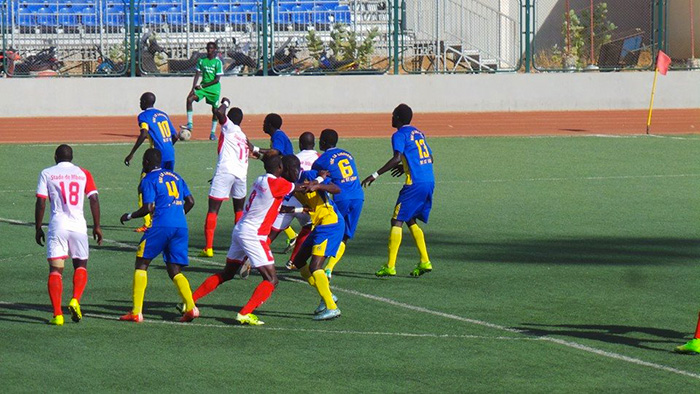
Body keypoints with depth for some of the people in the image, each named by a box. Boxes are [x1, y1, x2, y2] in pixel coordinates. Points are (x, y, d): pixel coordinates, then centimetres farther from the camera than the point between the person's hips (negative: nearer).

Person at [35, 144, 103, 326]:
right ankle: (75, 300, -5)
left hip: (57, 226, -1)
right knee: (81, 265, 18)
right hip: (78, 226, 1)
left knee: (55, 270, 0)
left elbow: (41, 203, 1)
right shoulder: (83, 173, 9)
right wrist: (97, 226, 10)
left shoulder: (47, 174, 6)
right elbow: (94, 200, 3)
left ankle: (57, 314, -10)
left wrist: (38, 228, 8)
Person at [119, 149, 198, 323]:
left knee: (141, 263, 6)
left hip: (161, 226, -6)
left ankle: (137, 312, 0)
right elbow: (190, 201, 17)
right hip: (181, 227, 6)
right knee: (175, 271, 10)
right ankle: (190, 307, -13)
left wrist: (129, 216, 7)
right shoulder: (175, 176, 20)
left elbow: (148, 208, -8)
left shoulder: (148, 180, 1)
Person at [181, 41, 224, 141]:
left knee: (215, 109, 1)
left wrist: (202, 86, -14)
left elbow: (217, 79, -11)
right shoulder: (202, 61, 4)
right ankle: (189, 124, -16)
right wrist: (193, 89, -8)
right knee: (190, 99, -19)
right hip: (203, 86, 3)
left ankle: (213, 133, 12)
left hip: (214, 88, -3)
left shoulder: (218, 62, -7)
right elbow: (197, 75, 5)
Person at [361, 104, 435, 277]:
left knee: (397, 221, -3)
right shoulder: (418, 133, 20)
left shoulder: (399, 135, -4)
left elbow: (397, 158, -19)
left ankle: (390, 266, -8)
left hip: (415, 183, -8)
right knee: (411, 221, 18)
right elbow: (430, 158, 24)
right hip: (429, 181, 8)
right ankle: (424, 262, 12)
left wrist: (375, 175, -18)